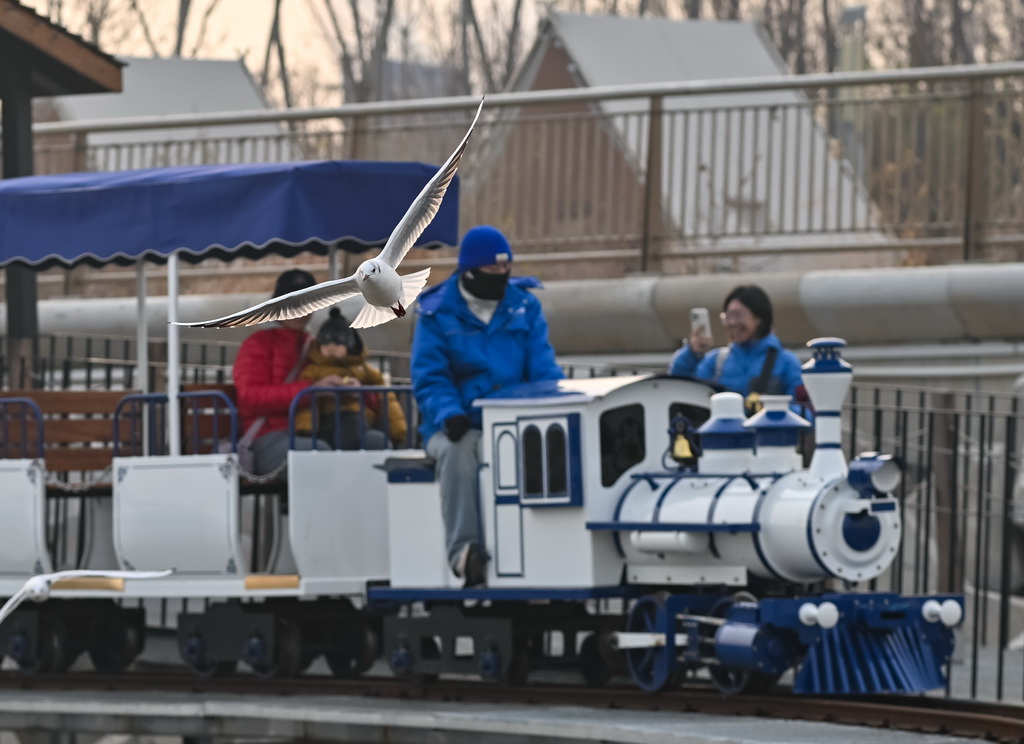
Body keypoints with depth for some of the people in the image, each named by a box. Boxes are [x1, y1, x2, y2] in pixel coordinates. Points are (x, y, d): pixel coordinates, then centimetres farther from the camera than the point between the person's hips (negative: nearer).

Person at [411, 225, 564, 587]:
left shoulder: (524, 307, 14)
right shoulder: (437, 313, 4)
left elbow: (542, 368, 7)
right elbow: (430, 378, -4)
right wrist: (448, 414, -25)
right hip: (458, 426, -2)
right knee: (459, 449, -38)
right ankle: (463, 550, -44)